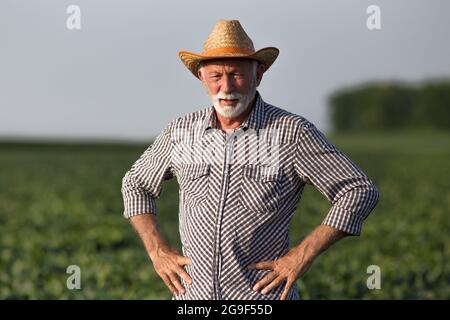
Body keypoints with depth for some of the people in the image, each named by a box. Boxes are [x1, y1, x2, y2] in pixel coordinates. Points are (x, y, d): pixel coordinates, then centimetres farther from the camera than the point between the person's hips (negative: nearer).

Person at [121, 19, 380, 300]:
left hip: (263, 297, -3)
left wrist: (303, 255, -11)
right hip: (194, 294, 4)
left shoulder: (292, 132, -6)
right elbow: (136, 184, 22)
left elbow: (361, 191, -6)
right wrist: (157, 251, 9)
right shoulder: (181, 132, 5)